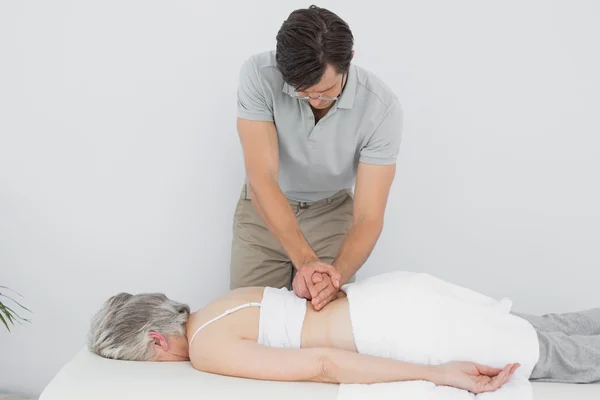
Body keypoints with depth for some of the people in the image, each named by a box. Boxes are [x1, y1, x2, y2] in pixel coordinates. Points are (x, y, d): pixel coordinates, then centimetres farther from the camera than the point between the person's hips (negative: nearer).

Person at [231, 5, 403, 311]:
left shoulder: (381, 107, -29)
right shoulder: (259, 74, -29)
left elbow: (368, 217, -29)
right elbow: (262, 179, -34)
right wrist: (305, 260, -46)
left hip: (332, 212, 0)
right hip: (264, 208, 0)